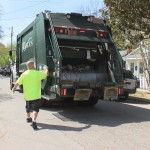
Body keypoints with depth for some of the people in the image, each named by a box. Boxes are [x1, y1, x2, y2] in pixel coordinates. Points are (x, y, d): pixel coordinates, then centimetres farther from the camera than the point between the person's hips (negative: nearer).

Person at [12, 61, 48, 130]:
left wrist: (14, 88, 19)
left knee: (28, 107, 25)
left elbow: (17, 83, -1)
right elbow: (46, 74, 5)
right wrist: (46, 69, 27)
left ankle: (28, 118, 45)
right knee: (35, 109, -3)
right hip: (35, 95, -4)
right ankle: (34, 121, -21)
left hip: (27, 95, 4)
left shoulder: (24, 74, -5)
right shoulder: (38, 73, -11)